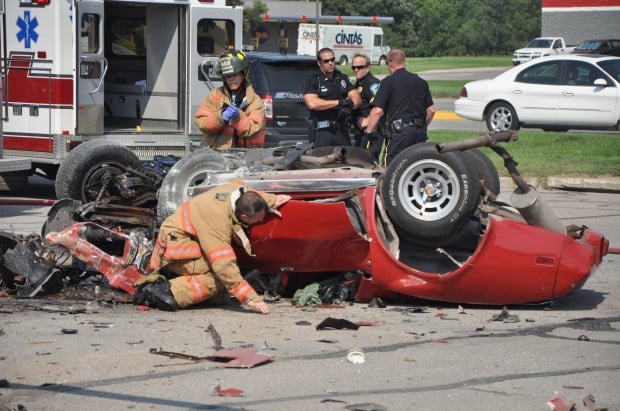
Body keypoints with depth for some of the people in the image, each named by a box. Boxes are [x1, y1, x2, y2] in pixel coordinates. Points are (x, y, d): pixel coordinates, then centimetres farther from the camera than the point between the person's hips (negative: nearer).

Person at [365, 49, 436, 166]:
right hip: (419, 133, 6)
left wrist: (369, 131, 0)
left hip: (398, 131, -6)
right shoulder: (421, 82, 15)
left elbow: (378, 111, -10)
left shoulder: (389, 81, -3)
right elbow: (431, 110, 14)